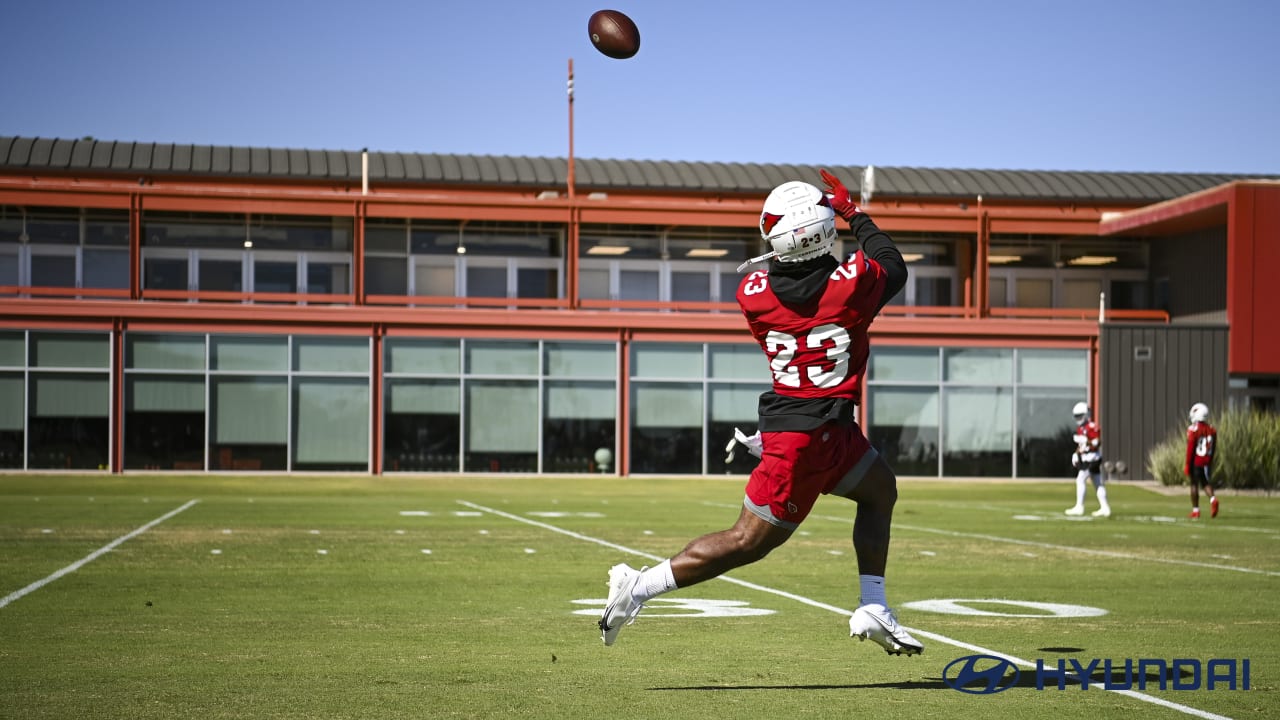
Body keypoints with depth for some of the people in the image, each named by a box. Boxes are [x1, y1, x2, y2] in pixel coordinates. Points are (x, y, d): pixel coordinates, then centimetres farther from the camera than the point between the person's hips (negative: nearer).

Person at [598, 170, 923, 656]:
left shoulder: (754, 292, -7)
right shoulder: (853, 281, -16)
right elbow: (894, 266, 9)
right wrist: (855, 215, 19)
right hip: (812, 434, -6)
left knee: (880, 489, 25)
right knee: (749, 541, 1)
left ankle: (872, 611, 24)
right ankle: (640, 586, -2)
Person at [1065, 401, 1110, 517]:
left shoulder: (1092, 427, -15)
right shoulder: (1080, 428, 15)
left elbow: (1097, 444, -19)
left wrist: (1085, 441, -26)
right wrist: (1076, 454, 15)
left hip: (1092, 458, -10)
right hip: (1084, 459, 10)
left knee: (1080, 480, -12)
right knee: (1098, 483, 10)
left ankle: (1079, 507, -9)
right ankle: (1104, 508, 12)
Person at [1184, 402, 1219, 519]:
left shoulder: (1193, 430, -14)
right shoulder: (1212, 430, 4)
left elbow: (1190, 449, -13)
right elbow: (1213, 448, 10)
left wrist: (1187, 464, -7)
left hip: (1195, 461, -4)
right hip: (1206, 462, 4)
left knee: (1194, 484, 5)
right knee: (1206, 483, 14)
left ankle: (1195, 510, 8)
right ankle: (1213, 499, -14)